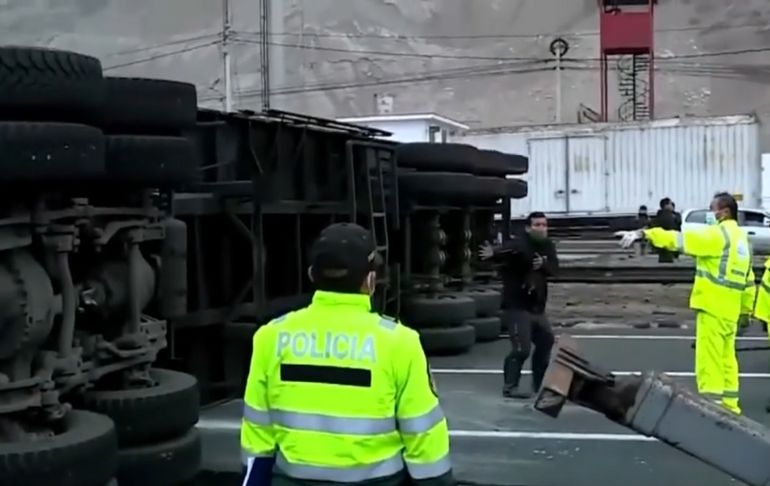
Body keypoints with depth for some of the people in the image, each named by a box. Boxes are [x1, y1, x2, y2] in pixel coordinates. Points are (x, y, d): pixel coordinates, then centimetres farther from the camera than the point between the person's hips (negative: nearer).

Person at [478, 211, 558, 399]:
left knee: (546, 341, 18)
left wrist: (543, 265, -28)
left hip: (537, 307, 8)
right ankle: (510, 387, -3)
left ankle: (539, 383, 34)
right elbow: (505, 249, -39)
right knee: (522, 348, -15)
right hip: (517, 307, -8)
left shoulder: (547, 246, 6)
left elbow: (554, 268, -5)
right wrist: (493, 253, -62)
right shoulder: (519, 244, -17)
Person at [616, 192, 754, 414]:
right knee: (726, 358, 16)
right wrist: (746, 310, 27)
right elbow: (747, 279, 21)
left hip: (713, 307, -9)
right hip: (729, 310, 9)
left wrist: (644, 234, -28)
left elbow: (680, 239, -23)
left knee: (709, 359, -6)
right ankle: (729, 403, 23)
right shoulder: (741, 238, 17)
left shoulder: (717, 234, -12)